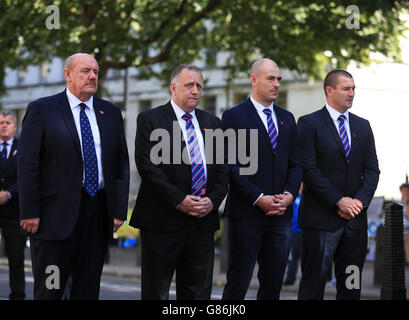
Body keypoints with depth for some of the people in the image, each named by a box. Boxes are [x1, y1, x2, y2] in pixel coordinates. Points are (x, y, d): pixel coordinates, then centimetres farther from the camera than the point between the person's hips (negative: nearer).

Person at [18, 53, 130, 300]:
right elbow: (28, 165, -5)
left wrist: (119, 210, 4)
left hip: (99, 213, 4)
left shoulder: (111, 113, 13)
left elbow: (122, 164, 12)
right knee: (49, 289, -1)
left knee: (89, 290, 8)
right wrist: (30, 212, -11)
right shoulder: (42, 110, -1)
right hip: (57, 212, -4)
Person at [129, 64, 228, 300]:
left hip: (204, 221, 5)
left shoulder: (213, 123, 15)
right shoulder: (150, 120, -1)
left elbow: (224, 168, 12)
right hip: (163, 221, -4)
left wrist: (213, 200, -6)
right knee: (156, 291, 2)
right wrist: (179, 201, -16)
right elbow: (147, 166, -10)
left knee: (198, 291, 7)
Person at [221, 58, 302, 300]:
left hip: (281, 215, 5)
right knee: (238, 284, -2)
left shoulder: (287, 118, 16)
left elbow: (295, 163, 13)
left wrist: (289, 194, -4)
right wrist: (258, 198, -15)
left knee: (273, 285, 8)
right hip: (246, 214, -5)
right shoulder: (234, 116, -2)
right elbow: (231, 165, -9)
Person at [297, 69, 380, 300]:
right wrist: (339, 201, -15)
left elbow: (372, 169, 9)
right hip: (321, 218, -5)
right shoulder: (309, 124, -3)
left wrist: (359, 200, -8)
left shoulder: (363, 126, 14)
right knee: (314, 283, -2)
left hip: (355, 219, 5)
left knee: (351, 285, 8)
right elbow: (309, 169, -10)